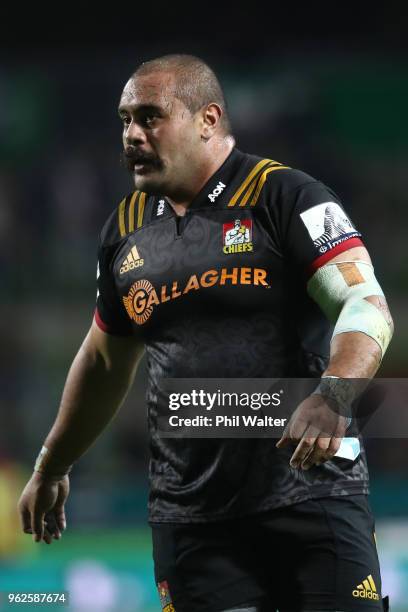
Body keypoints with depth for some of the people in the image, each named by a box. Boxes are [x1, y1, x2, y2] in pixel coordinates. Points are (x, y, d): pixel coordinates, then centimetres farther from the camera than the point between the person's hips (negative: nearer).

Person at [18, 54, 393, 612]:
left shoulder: (287, 199, -5)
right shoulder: (126, 229, 13)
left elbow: (368, 305, -15)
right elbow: (105, 362, 27)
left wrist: (332, 395, -34)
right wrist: (51, 469, 32)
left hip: (310, 496, -4)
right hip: (191, 517, 4)